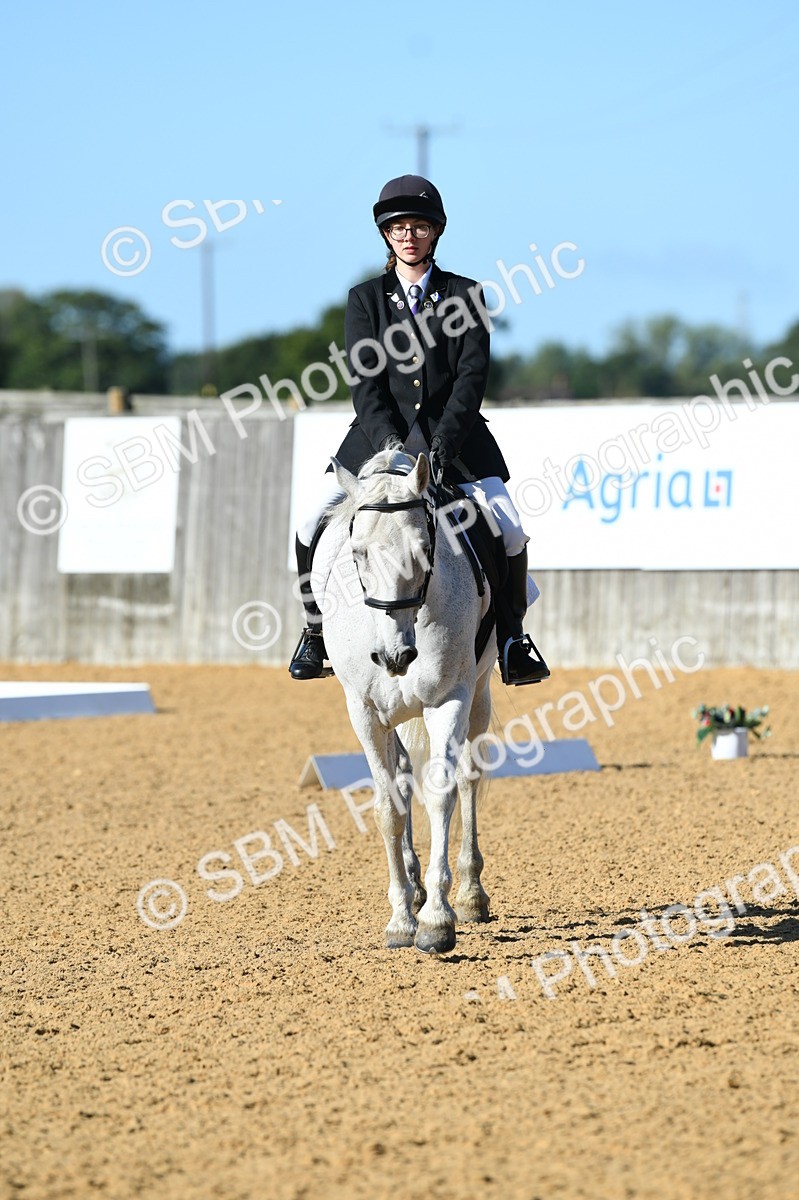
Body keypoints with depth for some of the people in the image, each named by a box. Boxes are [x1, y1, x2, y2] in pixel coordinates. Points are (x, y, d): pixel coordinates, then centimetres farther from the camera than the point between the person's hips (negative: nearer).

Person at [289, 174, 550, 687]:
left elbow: (473, 375, -6)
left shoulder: (465, 295, 3)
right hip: (381, 433, 1)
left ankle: (511, 635, 5)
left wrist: (443, 442, -20)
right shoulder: (366, 299, 5)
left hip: (454, 436, -1)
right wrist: (388, 443, -21)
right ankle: (318, 630, 7)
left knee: (509, 532, -17)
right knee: (314, 525, -14)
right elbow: (365, 380, -5)